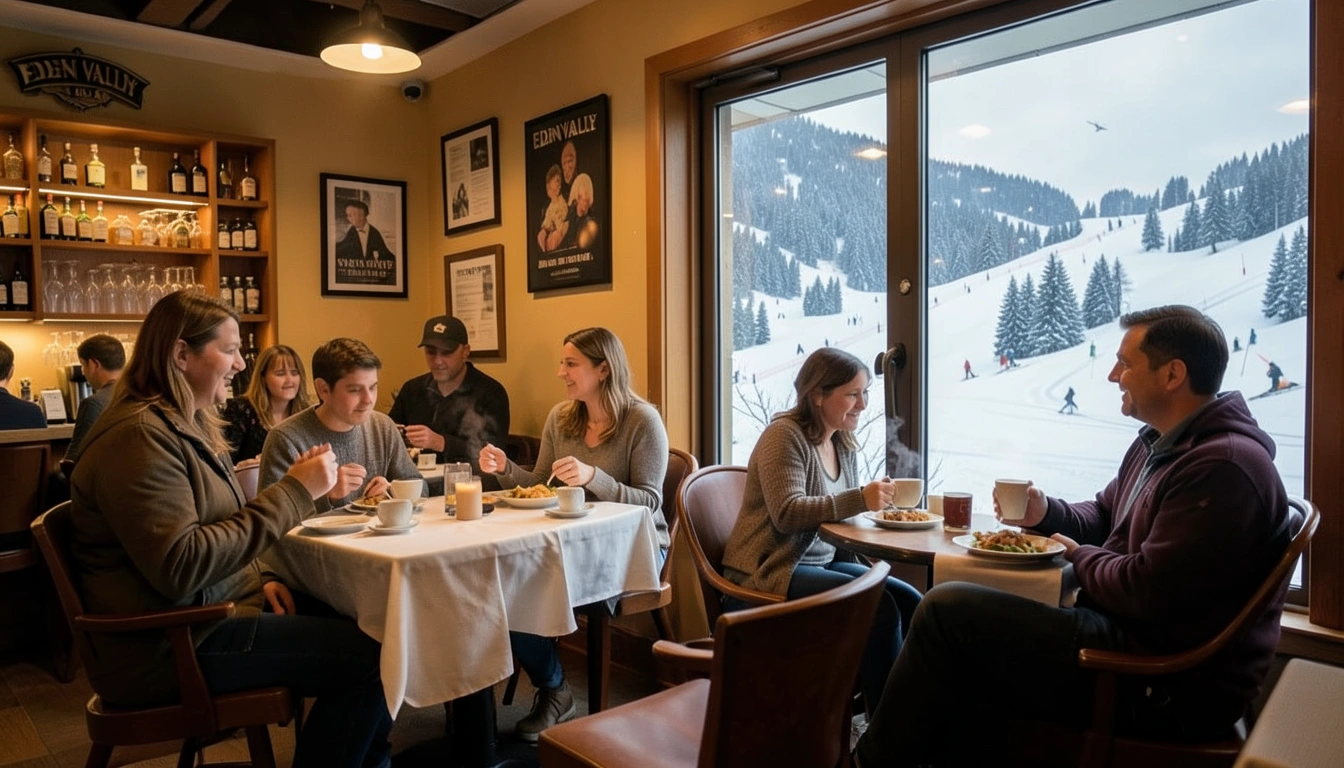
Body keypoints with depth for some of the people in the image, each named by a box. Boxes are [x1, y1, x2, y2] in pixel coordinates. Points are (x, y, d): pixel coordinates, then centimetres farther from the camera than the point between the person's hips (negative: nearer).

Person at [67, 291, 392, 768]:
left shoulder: (187, 424, 13)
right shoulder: (140, 436, -19)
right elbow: (179, 569, -28)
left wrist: (259, 579, 1)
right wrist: (293, 492, -25)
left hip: (207, 613, 10)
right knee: (368, 653, -16)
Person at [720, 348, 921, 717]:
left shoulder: (844, 444, 13)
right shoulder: (784, 436, -13)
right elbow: (787, 513, -24)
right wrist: (860, 499, -31)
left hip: (823, 561, 9)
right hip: (772, 572, -8)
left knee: (911, 602, -7)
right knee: (880, 609, -22)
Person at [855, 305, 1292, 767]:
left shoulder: (1224, 467, -21)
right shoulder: (1159, 444, 13)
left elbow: (1147, 592, -26)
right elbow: (1103, 514, 25)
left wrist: (1080, 557, -5)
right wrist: (1046, 513, 3)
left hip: (1167, 691, -11)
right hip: (1133, 639, 11)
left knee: (946, 609, -14)